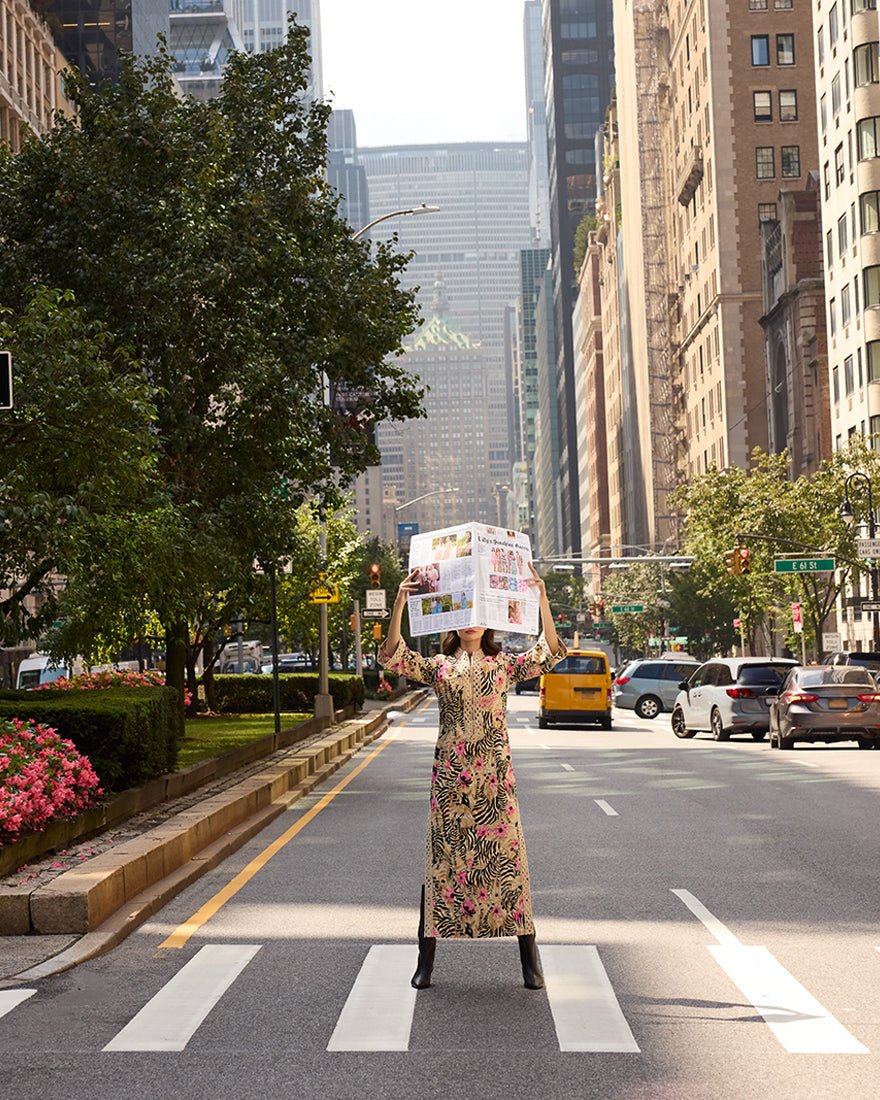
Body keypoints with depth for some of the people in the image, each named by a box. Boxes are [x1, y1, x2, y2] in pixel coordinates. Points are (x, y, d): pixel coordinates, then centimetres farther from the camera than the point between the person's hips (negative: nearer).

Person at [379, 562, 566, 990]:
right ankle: (426, 960, 9)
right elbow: (393, 656, -4)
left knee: (507, 857, -1)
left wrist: (542, 601, -13)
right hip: (450, 773, 0)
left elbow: (550, 654, -4)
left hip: (494, 773, 0)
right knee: (442, 859, 2)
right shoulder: (438, 666, 9)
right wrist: (400, 602, -13)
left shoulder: (504, 664, 9)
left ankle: (530, 961, 6)